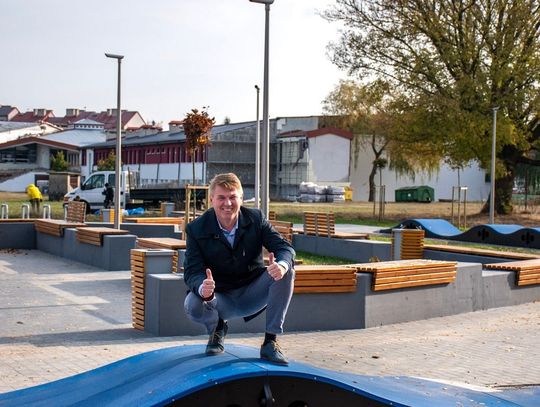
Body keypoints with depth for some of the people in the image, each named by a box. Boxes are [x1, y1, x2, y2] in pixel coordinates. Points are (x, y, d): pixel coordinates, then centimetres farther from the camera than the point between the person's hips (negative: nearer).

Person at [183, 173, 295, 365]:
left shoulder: (256, 219, -5)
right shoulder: (196, 229, -10)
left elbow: (285, 247, -11)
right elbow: (192, 271, -16)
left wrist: (282, 265, -37)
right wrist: (202, 288, -42)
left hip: (252, 294, 2)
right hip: (219, 297, -1)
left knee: (286, 273, -25)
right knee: (192, 305, -33)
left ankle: (270, 342, -16)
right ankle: (217, 327, 6)